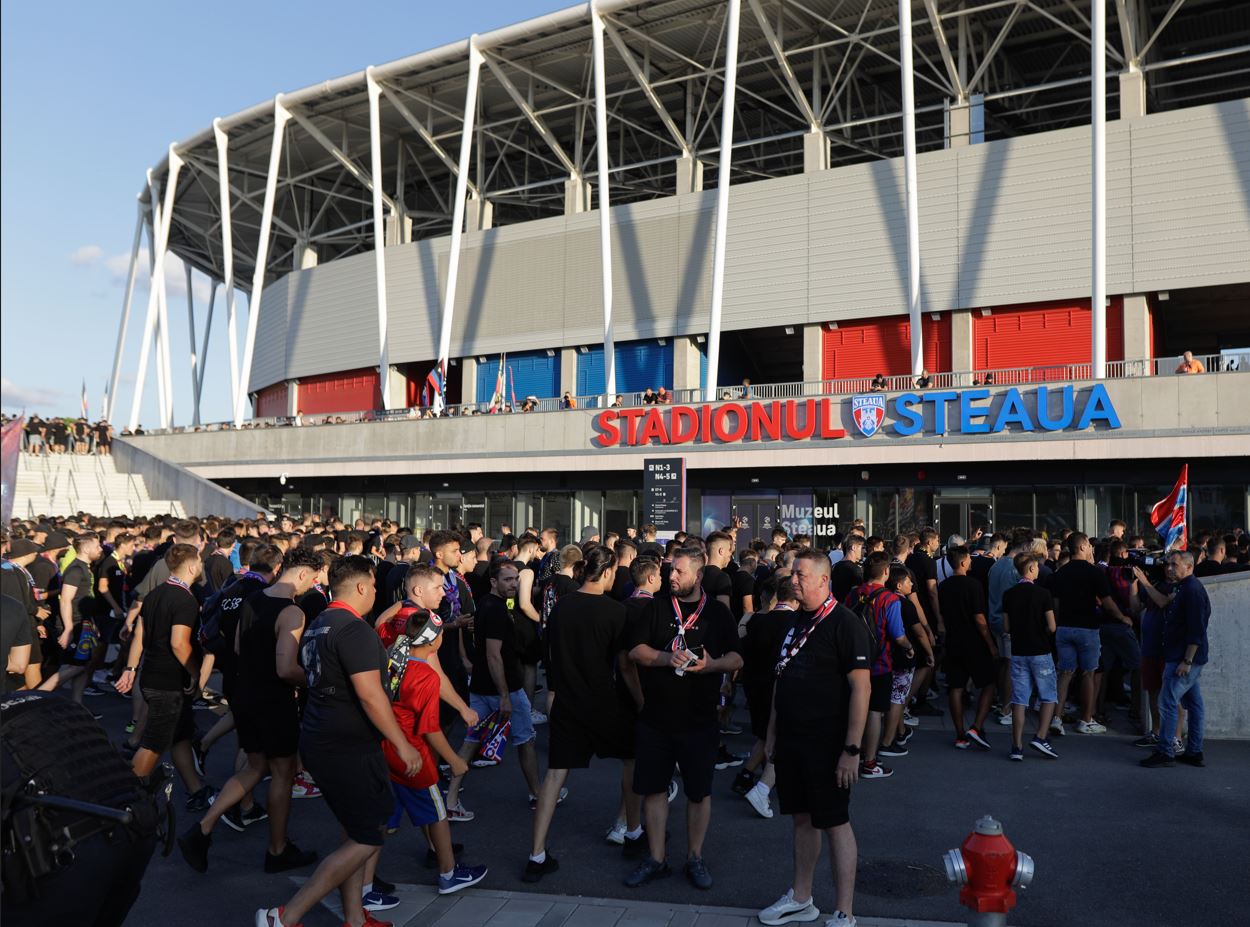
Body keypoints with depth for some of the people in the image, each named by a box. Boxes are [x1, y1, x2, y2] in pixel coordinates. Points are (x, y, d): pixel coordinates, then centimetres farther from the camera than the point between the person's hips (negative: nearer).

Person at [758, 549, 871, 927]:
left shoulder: (845, 623, -14)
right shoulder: (796, 621, 9)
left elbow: (861, 687, -18)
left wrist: (852, 748, -20)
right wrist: (773, 732, 15)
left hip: (827, 743, -7)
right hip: (791, 739, 7)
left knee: (834, 823, 1)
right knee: (802, 818, 16)